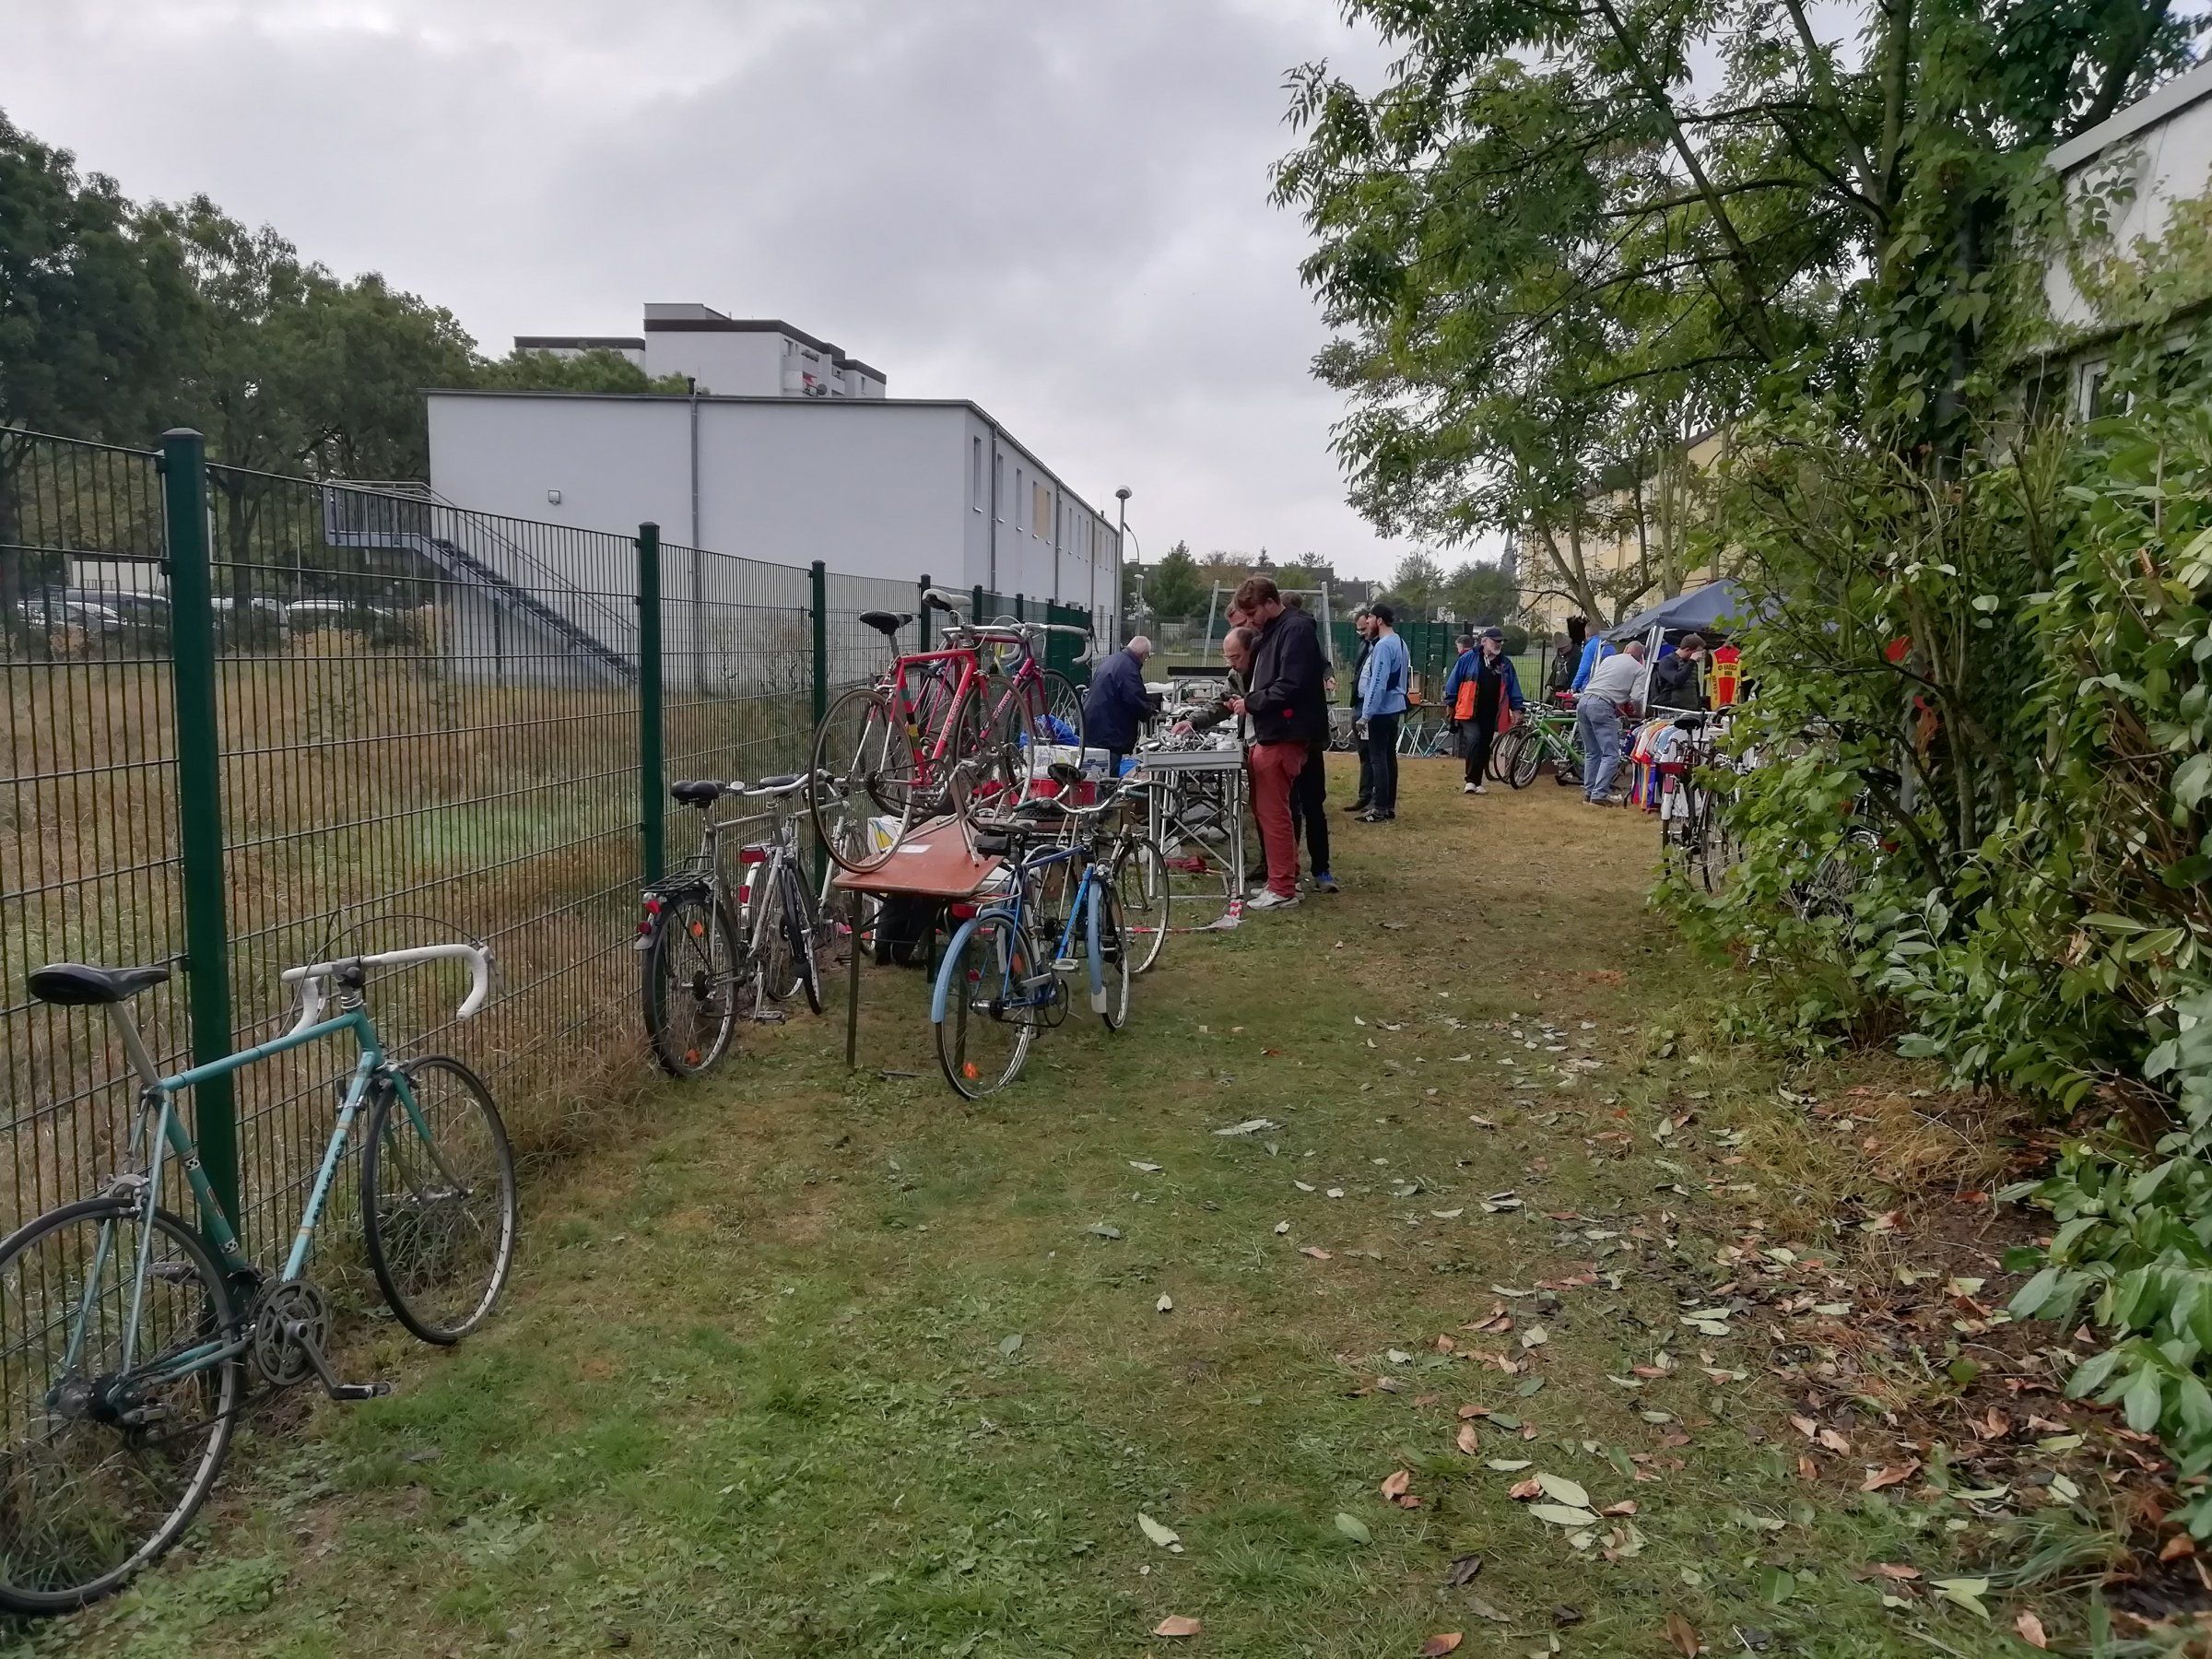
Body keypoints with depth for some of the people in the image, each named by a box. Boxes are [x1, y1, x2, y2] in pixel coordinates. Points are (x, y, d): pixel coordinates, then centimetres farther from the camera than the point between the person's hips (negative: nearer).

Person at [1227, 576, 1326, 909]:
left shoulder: (1296, 630, -13)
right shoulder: (1270, 633, 17)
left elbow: (1290, 687, -21)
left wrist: (1250, 703, -13)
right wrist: (1241, 701, 10)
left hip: (1283, 737, -10)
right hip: (1269, 735, 10)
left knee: (1273, 813, -5)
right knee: (1264, 810, 14)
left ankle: (1283, 890, 2)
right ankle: (1284, 878, 23)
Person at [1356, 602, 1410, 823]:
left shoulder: (1383, 646, -17)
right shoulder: (1400, 643, 13)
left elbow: (1378, 683, -21)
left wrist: (1366, 714, -19)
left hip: (1381, 710, -10)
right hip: (1395, 708, 10)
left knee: (1377, 758, -6)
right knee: (1389, 756, 12)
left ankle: (1380, 809, -5)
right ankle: (1390, 805, 17)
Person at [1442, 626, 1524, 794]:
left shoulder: (1506, 664, 8)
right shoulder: (1468, 659, -2)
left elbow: (1514, 691, 11)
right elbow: (1453, 683, 1)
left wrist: (1517, 710, 4)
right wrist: (1450, 705, 2)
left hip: (1491, 716, 4)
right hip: (1469, 713, -4)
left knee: (1484, 749, 7)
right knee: (1474, 739, -23)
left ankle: (1476, 783, 18)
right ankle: (1471, 780, -15)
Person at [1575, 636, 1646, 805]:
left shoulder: (1608, 659, 24)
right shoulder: (1639, 669, 8)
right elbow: (1635, 698, -4)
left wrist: (1617, 709, 30)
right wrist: (1633, 713, 19)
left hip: (1583, 701, 6)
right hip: (1602, 706, -6)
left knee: (1592, 753, 17)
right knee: (1611, 754, -3)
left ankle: (1588, 792, 18)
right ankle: (1599, 794, -12)